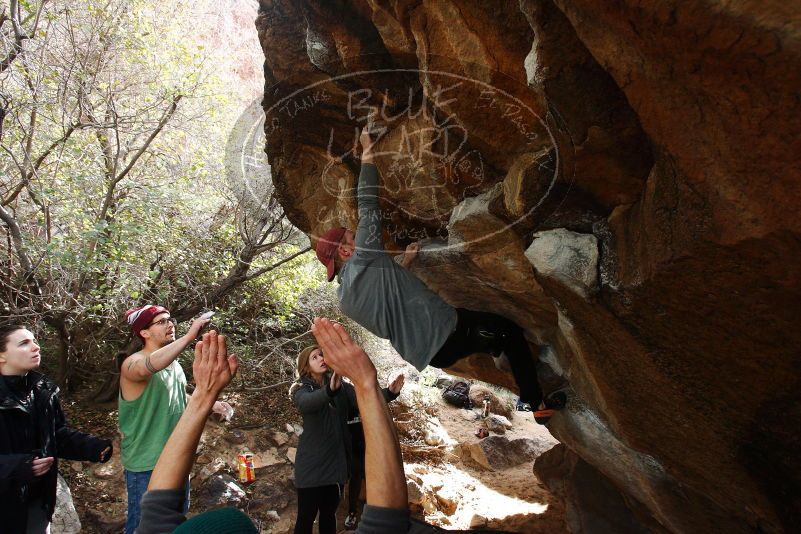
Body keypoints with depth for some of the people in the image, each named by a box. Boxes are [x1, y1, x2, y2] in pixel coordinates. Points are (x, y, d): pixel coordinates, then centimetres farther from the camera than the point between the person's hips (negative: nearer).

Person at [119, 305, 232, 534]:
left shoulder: (174, 363, 5)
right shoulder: (133, 364, -20)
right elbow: (150, 366, -46)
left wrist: (210, 404, 8)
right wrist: (190, 336, -48)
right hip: (146, 465, -7)